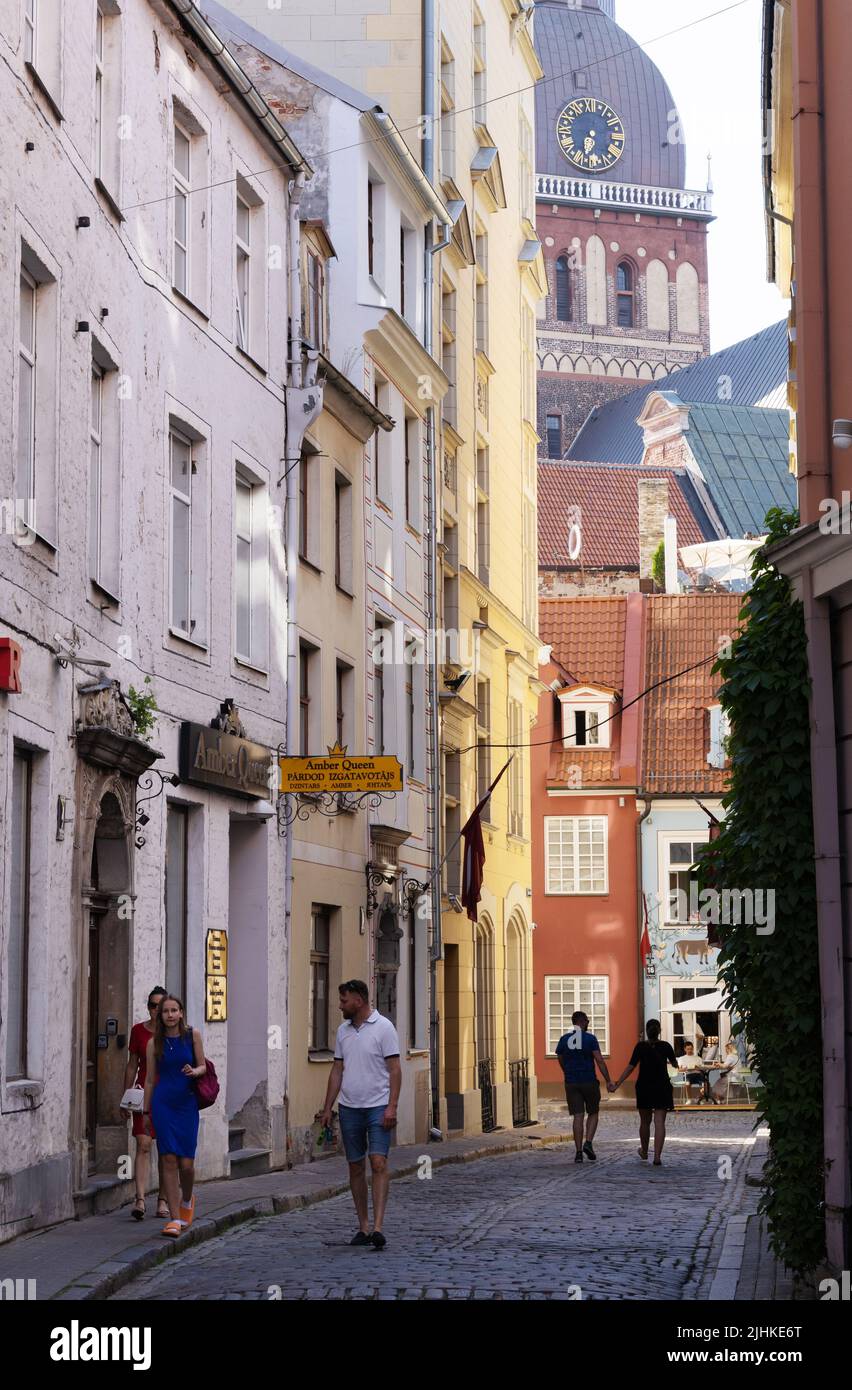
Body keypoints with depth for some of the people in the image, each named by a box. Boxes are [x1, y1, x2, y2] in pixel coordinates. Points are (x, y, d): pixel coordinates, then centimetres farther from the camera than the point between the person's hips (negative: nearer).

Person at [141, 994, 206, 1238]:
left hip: (187, 1103, 0)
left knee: (187, 1163, -2)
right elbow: (150, 1079, 9)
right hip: (163, 1103, 0)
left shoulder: (192, 1035, 1)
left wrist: (195, 1071, -16)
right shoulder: (154, 1043, 3)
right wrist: (146, 1111, 10)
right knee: (169, 1160, -5)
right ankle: (174, 1218, -1)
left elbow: (203, 1065, 8)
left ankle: (187, 1200, 30)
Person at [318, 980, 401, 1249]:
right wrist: (327, 1108, 11)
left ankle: (378, 1227, -19)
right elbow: (337, 1070, 16)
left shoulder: (383, 1028, -6)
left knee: (378, 1163, -14)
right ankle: (363, 1227, 14)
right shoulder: (343, 1030, 12)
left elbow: (394, 1069, -8)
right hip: (349, 1107, 6)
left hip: (377, 1106, -6)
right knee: (356, 1167, 7)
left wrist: (392, 1107, -17)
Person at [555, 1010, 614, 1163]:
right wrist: (608, 1081, -8)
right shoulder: (590, 1038, -6)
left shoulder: (564, 1039, 5)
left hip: (571, 1082, 2)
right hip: (589, 1082, -2)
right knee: (593, 1113, 14)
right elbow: (599, 1061, -11)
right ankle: (588, 1143, -5)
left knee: (577, 1116, 3)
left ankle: (578, 1151, -4)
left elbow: (561, 1061, 16)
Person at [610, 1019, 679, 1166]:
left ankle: (644, 1151, 36)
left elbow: (630, 1067, -10)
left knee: (645, 1122, 18)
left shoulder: (640, 1047, -7)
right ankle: (657, 1156, -16)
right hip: (662, 1088, -1)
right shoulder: (666, 1046, -4)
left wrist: (617, 1084, -6)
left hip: (644, 1088, 1)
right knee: (659, 1122, -4)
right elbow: (675, 1064, 13)